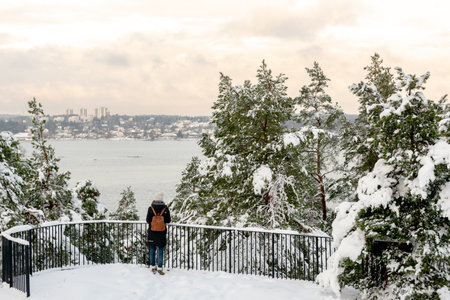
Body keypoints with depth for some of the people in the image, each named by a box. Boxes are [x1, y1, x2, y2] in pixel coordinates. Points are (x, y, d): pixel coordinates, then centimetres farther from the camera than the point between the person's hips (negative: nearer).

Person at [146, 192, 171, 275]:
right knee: (160, 250, 5)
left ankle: (153, 266, 21)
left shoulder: (151, 208, -10)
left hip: (152, 232, 1)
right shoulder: (165, 208, -9)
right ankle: (159, 268, 2)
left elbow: (148, 220, -4)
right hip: (162, 233, -1)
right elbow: (168, 220, -3)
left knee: (152, 250, 13)